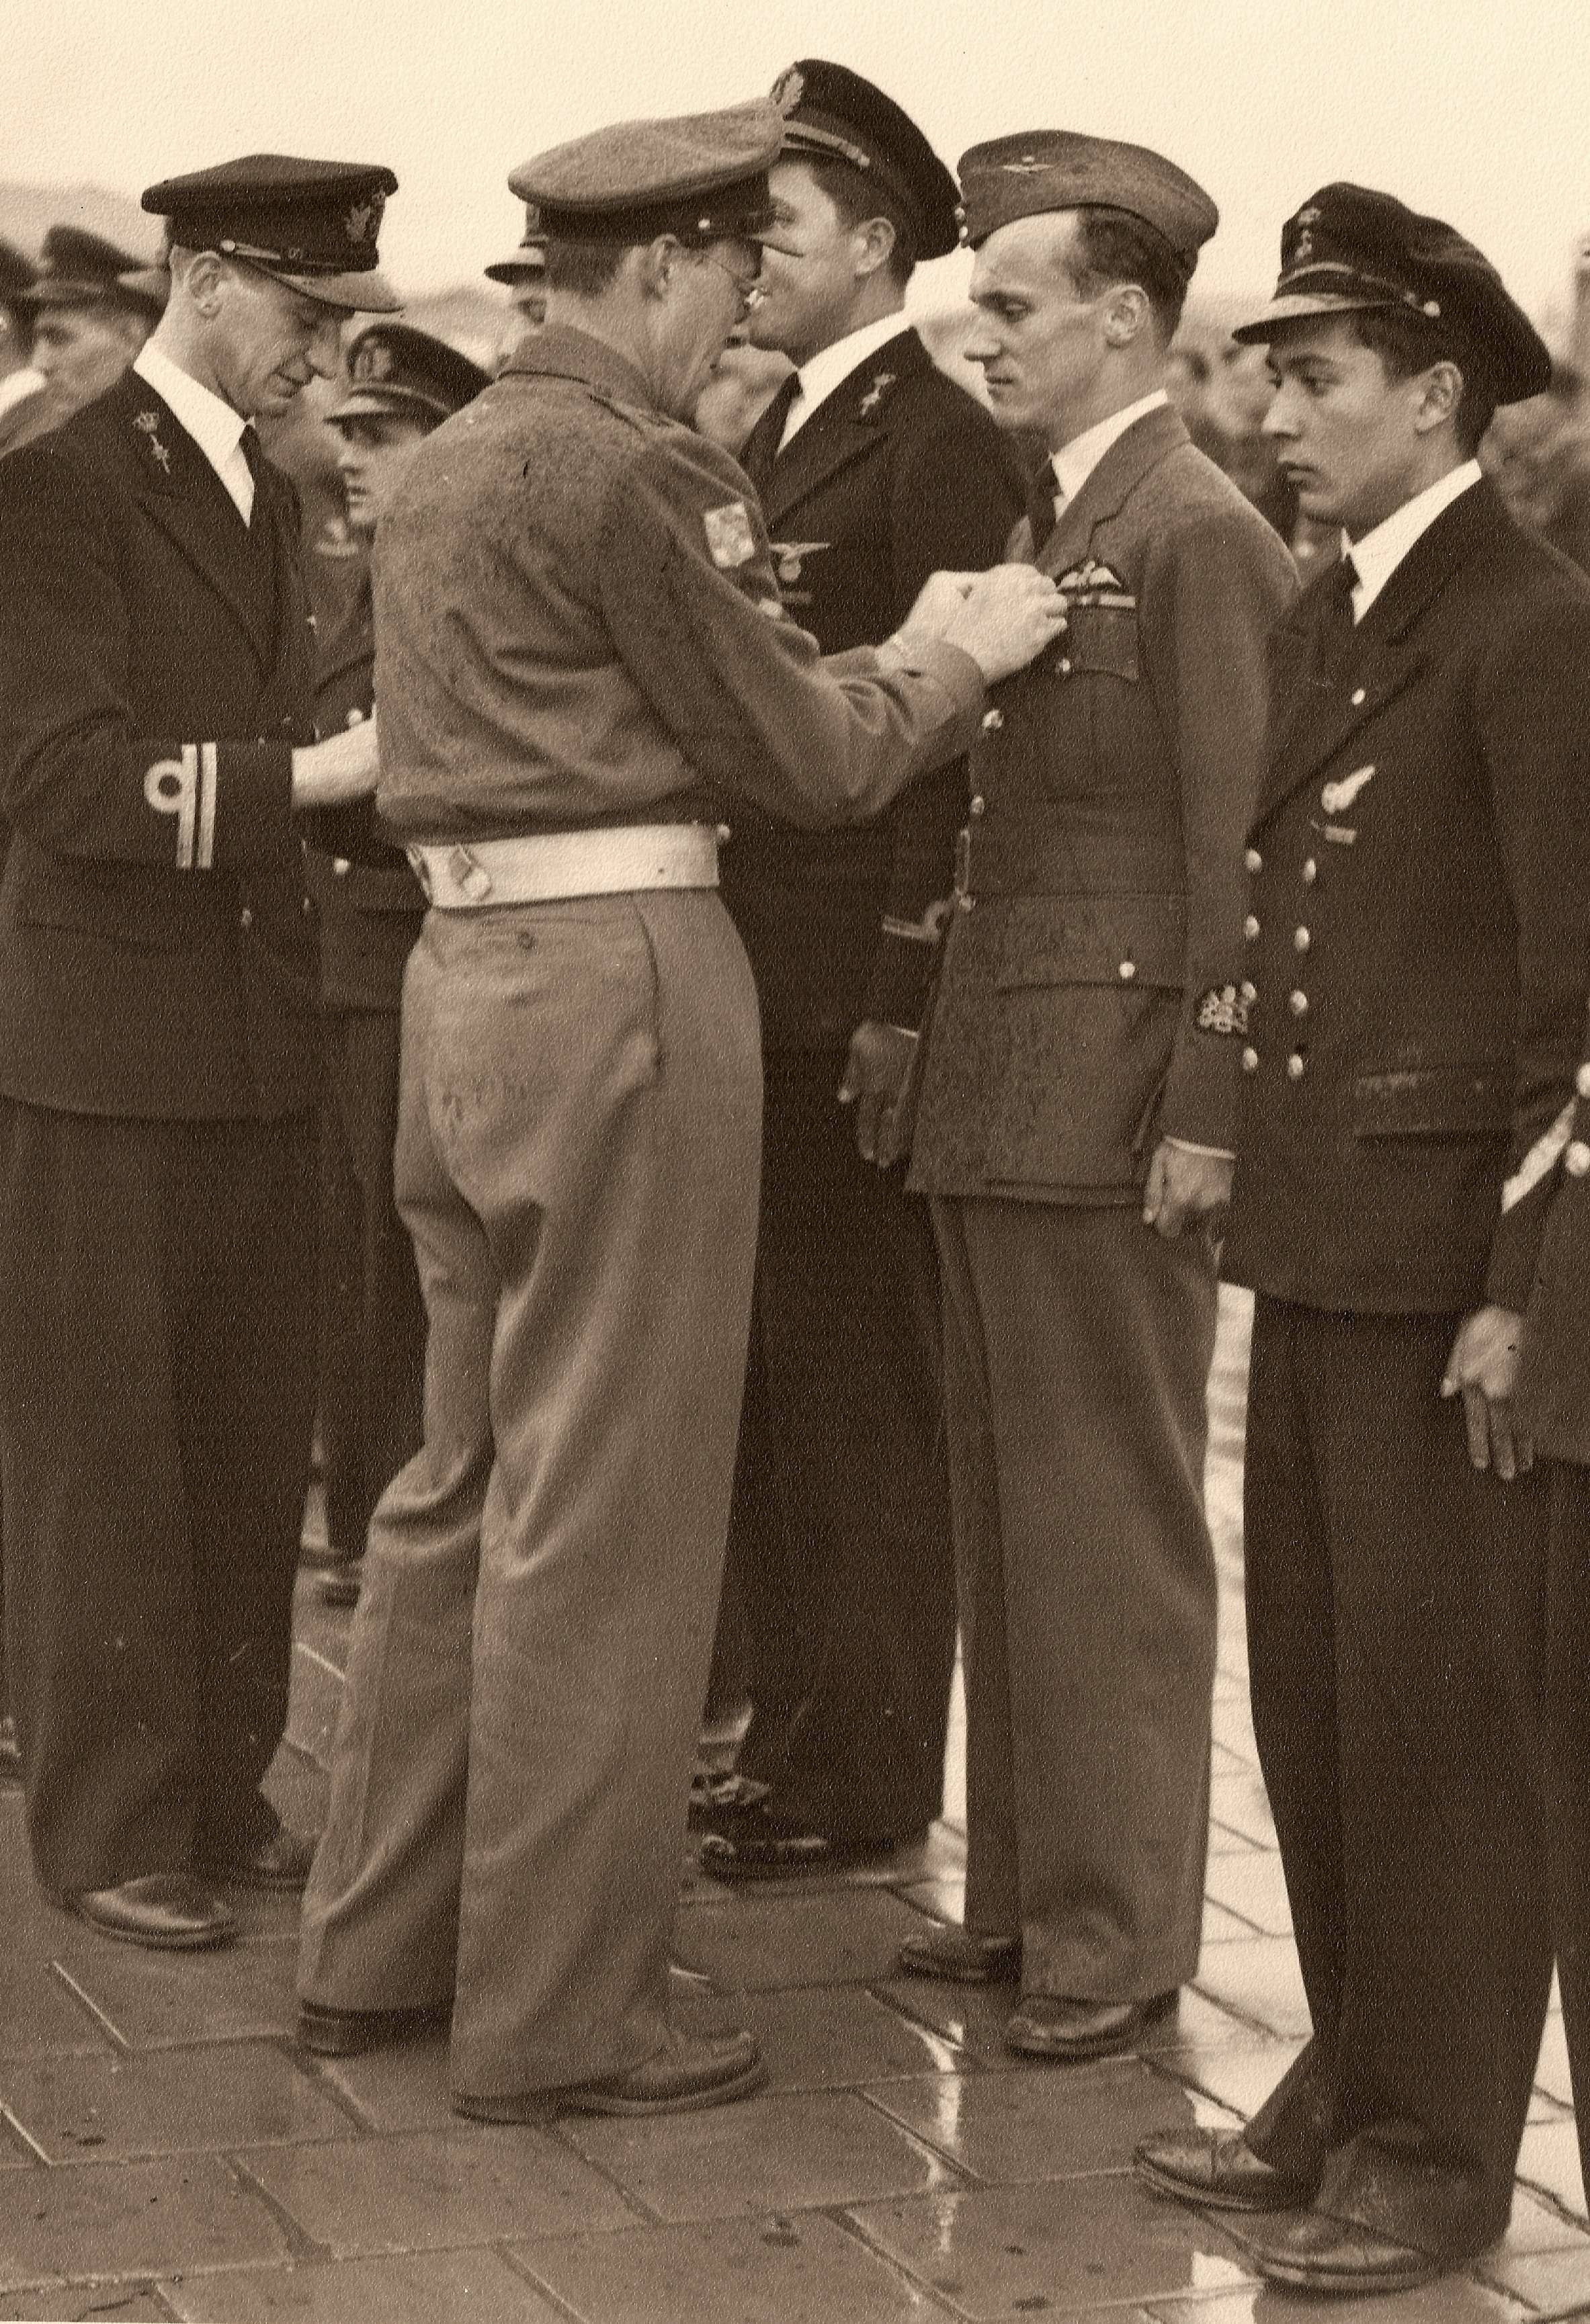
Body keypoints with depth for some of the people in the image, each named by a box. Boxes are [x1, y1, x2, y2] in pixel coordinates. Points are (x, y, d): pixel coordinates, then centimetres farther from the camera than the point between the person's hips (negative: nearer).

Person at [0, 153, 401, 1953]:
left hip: (256, 1049, 7)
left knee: (249, 1449, 10)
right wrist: (311, 774, -24)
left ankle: (221, 1791, 21)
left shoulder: (270, 501, 16)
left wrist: (377, 758, 2)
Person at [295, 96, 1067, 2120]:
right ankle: (555, 2013, 8)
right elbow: (810, 761, -10)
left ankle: (375, 1947, 26)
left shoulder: (448, 463, 15)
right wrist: (956, 657, 7)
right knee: (601, 1515, -1)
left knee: (464, 1478, 17)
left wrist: (899, 659, 17)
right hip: (619, 974, -9)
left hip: (469, 966, 9)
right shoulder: (632, 473, -14)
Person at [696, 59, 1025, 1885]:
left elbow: (950, 737, -16)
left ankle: (866, 1775, 12)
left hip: (853, 992, -9)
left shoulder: (942, 439, -11)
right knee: (767, 1386, 15)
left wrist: (905, 1001, -19)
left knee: (862, 1391, 1)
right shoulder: (784, 432, 16)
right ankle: (793, 1731, 27)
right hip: (749, 982, 9)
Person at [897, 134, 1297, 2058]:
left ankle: (1118, 1929, 7)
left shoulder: (1199, 536, -9)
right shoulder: (1038, 528, 17)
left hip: (1111, 1097, -9)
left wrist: (1206, 1108, -17)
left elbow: (1237, 846, -14)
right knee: (1003, 1511, 13)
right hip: (992, 1093, 9)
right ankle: (1022, 1891, 23)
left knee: (1110, 1522, -2)